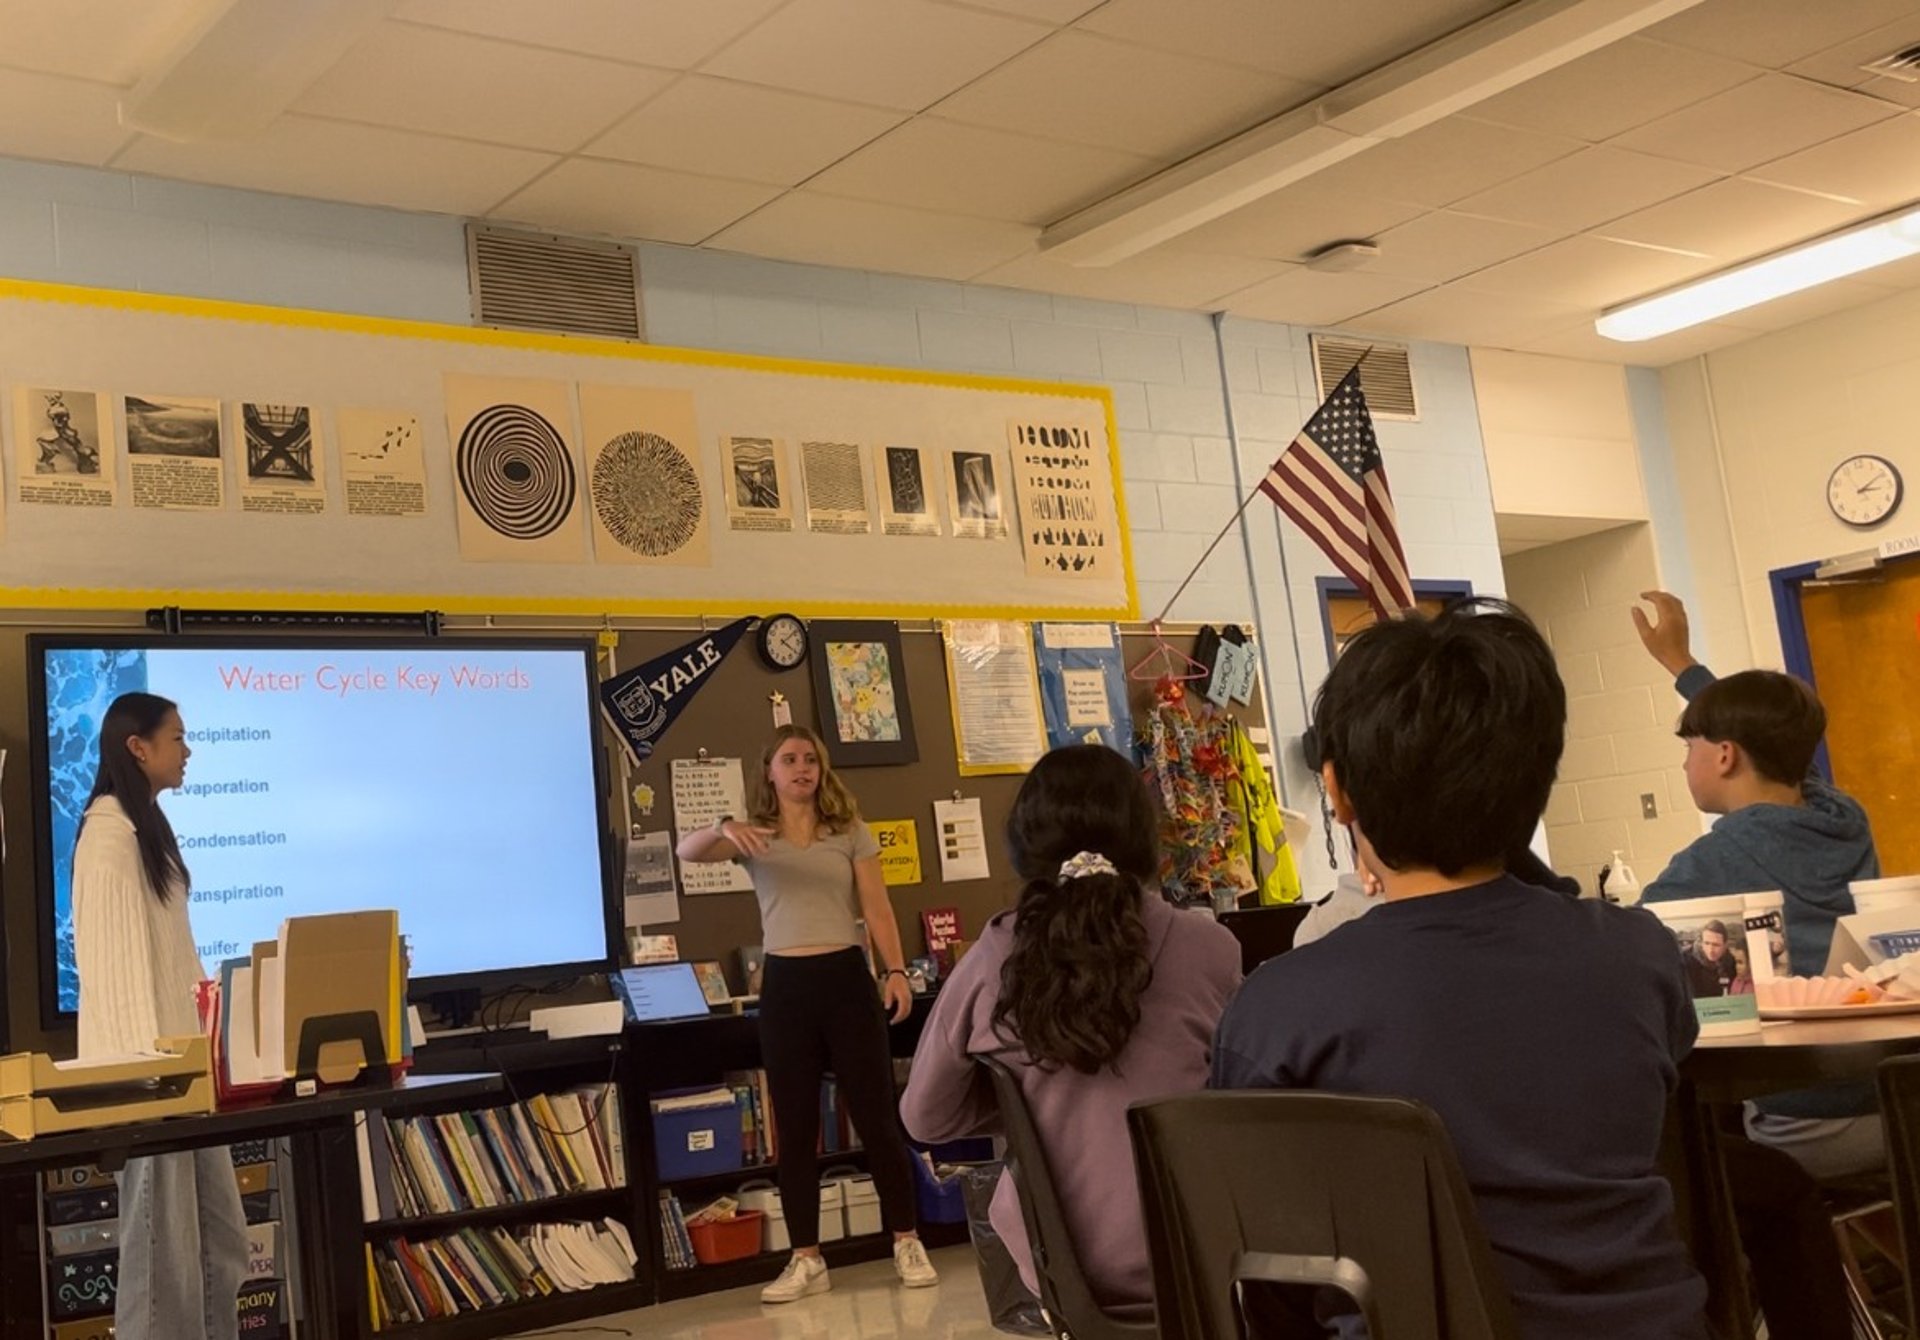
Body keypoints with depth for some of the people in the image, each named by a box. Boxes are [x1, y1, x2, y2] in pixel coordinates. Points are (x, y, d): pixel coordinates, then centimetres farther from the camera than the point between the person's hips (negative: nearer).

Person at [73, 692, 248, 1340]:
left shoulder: (148, 826, 16)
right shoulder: (109, 833, -14)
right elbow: (114, 957, -19)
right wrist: (147, 1057, -21)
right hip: (145, 1059, -10)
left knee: (219, 1237, 11)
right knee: (162, 1237, -3)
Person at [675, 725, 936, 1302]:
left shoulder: (850, 832, 4)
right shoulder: (754, 836, 4)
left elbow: (878, 910, 3)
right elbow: (686, 851, -13)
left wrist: (896, 970, -9)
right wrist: (722, 830, -34)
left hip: (846, 977, -1)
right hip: (784, 985, 1)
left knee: (877, 1116, 2)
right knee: (795, 1128, 6)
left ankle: (907, 1244, 13)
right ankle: (806, 1259, 14)